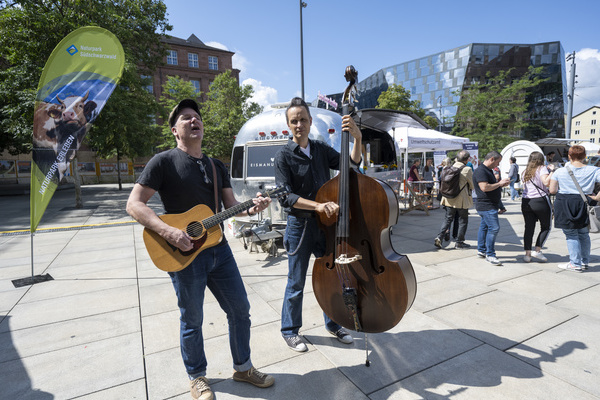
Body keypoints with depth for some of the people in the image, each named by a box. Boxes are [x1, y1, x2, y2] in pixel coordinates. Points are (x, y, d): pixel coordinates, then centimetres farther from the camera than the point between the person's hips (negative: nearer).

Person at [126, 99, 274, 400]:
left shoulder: (217, 167, 11)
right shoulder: (164, 162, -7)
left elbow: (231, 206, 9)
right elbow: (134, 204, -12)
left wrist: (251, 209, -13)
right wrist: (168, 231, -25)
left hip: (218, 249, 6)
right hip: (184, 254, -5)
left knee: (240, 309, 12)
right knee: (192, 320, 11)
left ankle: (243, 368, 35)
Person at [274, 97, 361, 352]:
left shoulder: (321, 149, 7)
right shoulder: (284, 156, -8)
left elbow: (351, 164, 0)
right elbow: (285, 197, -17)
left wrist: (357, 138, -16)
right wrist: (317, 205, -29)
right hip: (299, 226, -5)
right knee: (296, 283, 8)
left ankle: (333, 324, 39)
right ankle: (290, 331, 30)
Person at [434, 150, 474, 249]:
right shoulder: (467, 170, -14)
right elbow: (473, 185, -5)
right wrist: (469, 189, 16)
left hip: (449, 199, 5)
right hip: (462, 200, -5)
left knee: (448, 219, 14)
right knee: (463, 220, 10)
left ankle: (439, 238, 2)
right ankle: (459, 242, 16)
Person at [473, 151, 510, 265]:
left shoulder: (489, 170, 17)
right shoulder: (480, 171, -17)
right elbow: (484, 187, -26)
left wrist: (502, 184, 9)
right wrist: (499, 183, -14)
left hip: (490, 205, 11)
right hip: (486, 205, -11)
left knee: (484, 226, 15)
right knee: (494, 228, -12)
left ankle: (481, 250, 24)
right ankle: (490, 255, -4)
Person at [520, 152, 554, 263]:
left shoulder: (526, 171, 14)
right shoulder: (542, 168, -2)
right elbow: (546, 182, -17)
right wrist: (551, 171, -6)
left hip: (526, 202, 5)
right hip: (540, 201, -4)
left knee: (529, 228, 7)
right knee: (546, 227, 10)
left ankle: (527, 254, 6)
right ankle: (537, 251, 2)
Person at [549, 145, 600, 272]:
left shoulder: (560, 171, -4)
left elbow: (552, 190, -4)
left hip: (565, 205, -3)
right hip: (584, 204, 3)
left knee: (571, 235, 6)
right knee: (584, 234, 17)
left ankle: (575, 264, 9)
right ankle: (585, 262, 28)